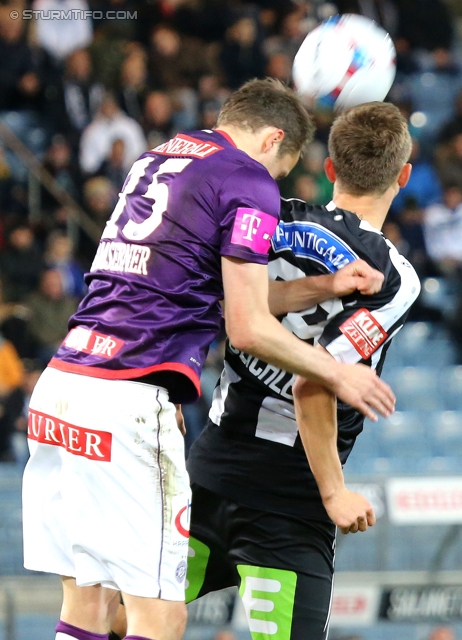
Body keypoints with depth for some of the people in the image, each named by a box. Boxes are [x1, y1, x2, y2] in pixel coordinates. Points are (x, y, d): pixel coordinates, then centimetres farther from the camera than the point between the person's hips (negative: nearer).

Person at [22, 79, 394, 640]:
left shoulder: (154, 159, 23)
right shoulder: (248, 181, -1)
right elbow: (247, 328, -4)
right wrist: (337, 375, 8)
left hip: (58, 384, 8)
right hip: (127, 403, -8)